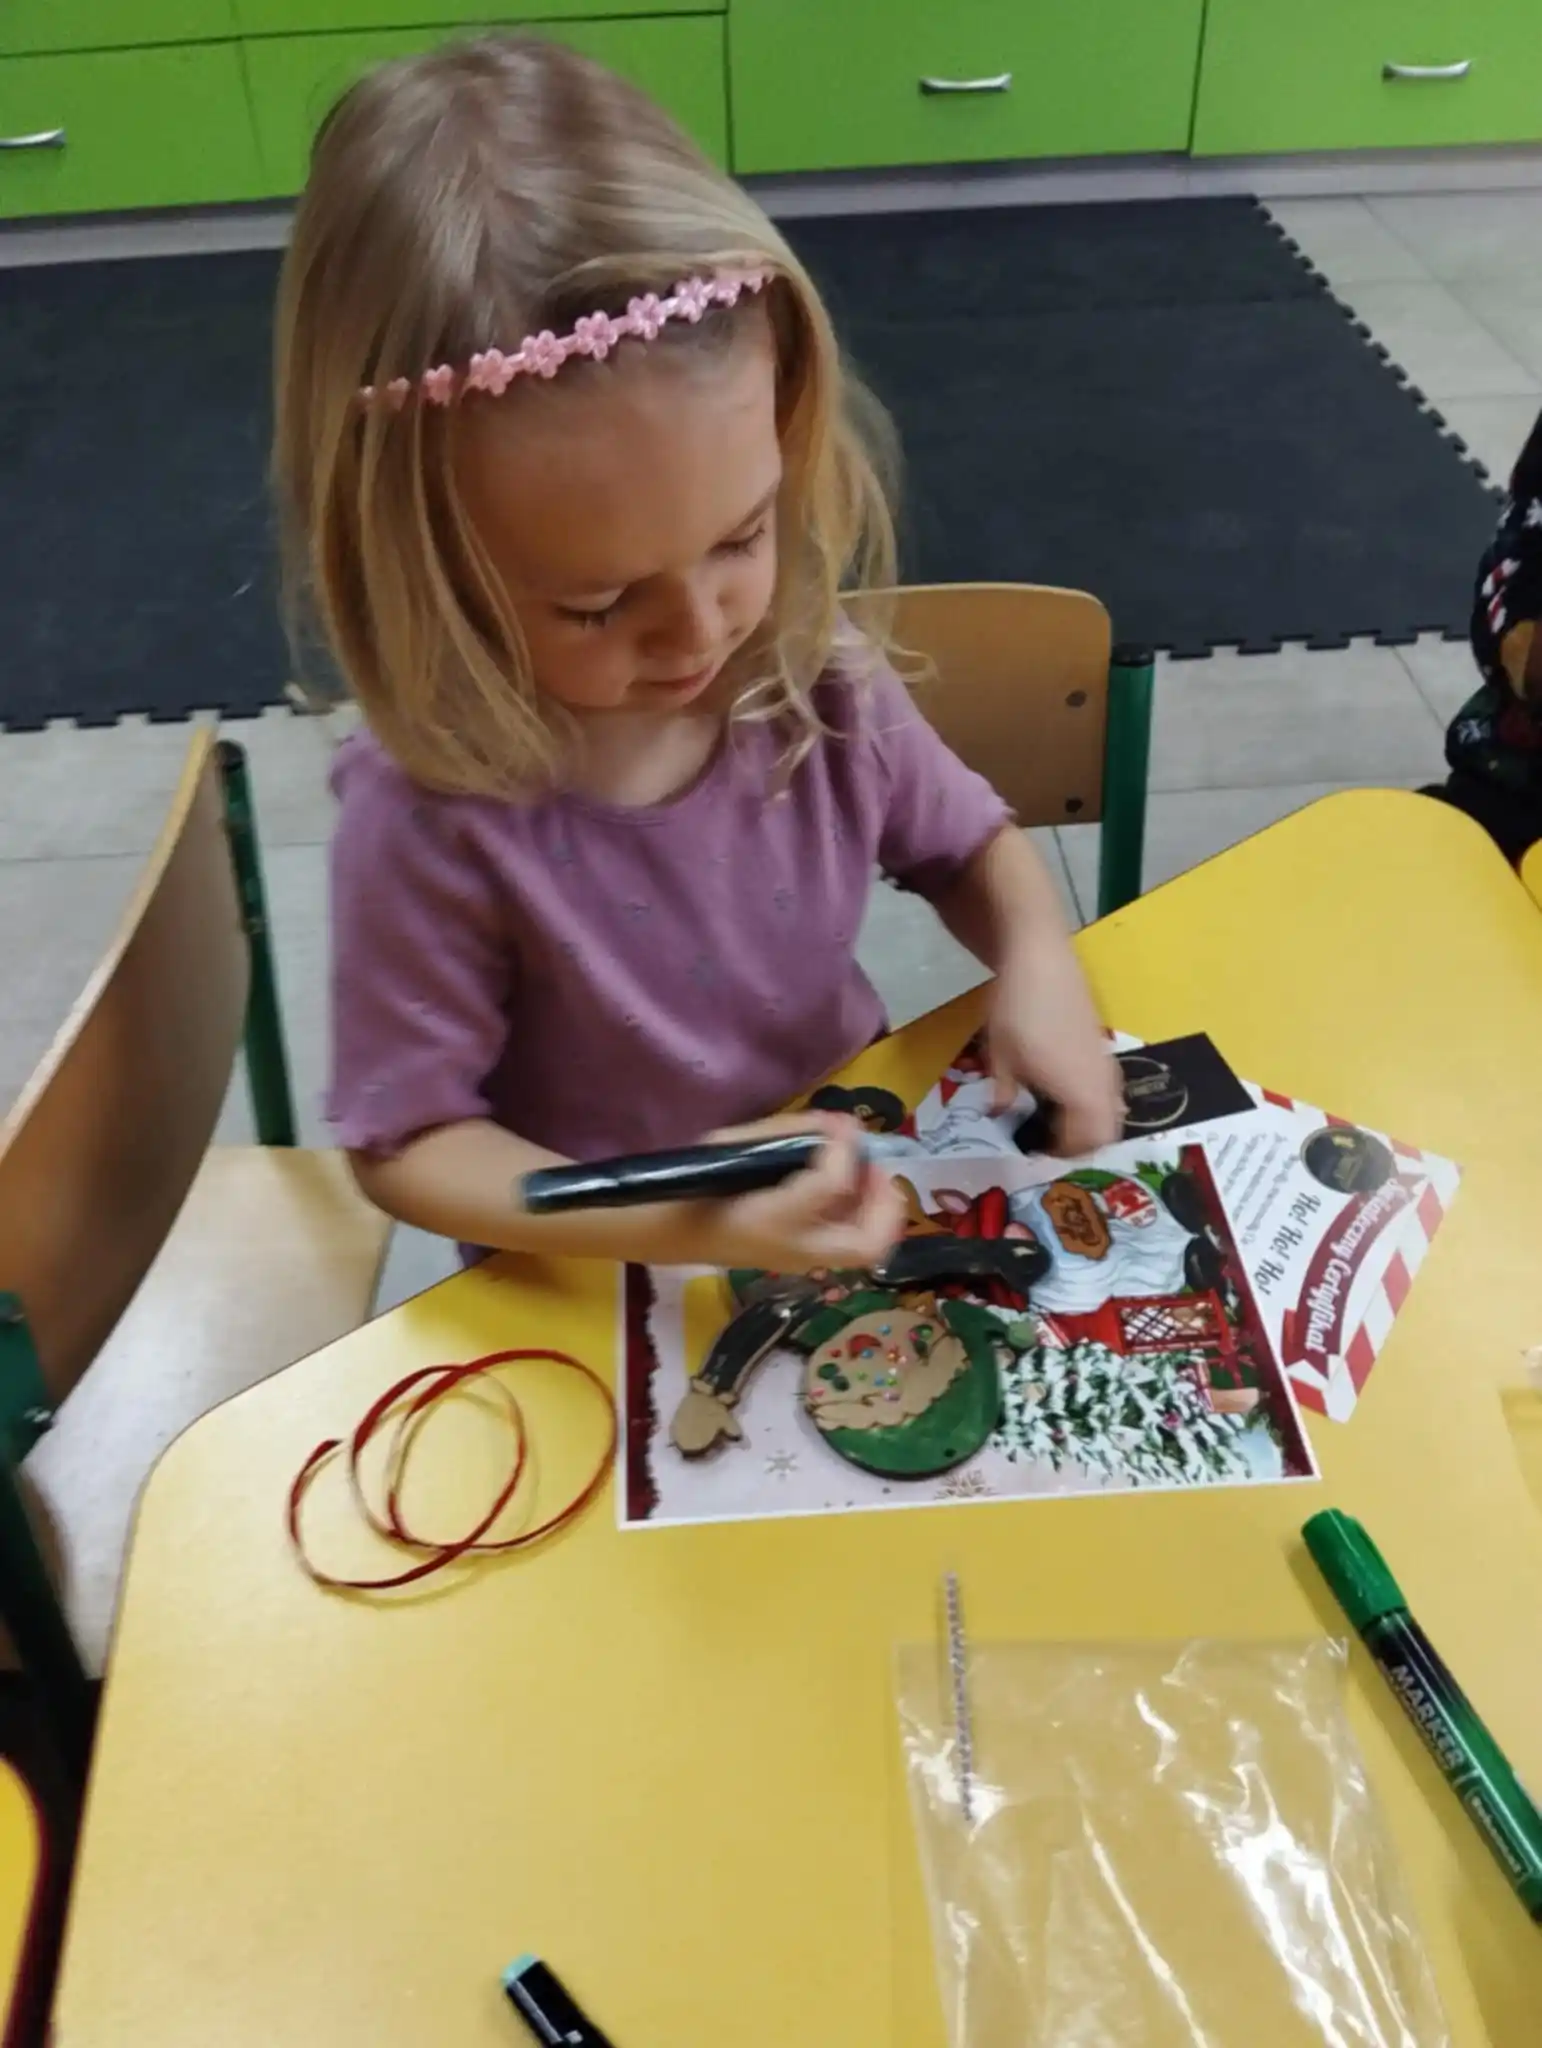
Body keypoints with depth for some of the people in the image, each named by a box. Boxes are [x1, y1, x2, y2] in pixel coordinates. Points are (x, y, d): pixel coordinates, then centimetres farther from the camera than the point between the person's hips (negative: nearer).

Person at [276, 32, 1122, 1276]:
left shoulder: (813, 676, -13)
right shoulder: (432, 823, -25)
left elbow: (968, 843, 5)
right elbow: (407, 1143, -16)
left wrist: (1037, 961, -15)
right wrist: (669, 1225, -29)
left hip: (866, 1204, 3)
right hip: (606, 1286, -2)